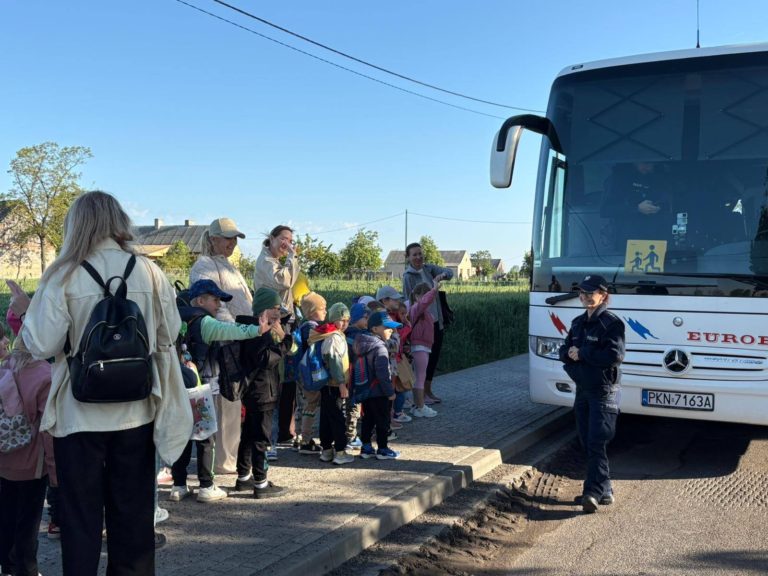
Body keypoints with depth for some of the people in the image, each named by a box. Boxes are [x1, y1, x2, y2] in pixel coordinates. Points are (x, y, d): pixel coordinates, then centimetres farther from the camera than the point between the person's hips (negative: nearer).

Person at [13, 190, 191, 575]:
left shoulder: (64, 276, -11)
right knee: (133, 508, 17)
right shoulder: (148, 271, -3)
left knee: (81, 514, 11)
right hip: (136, 412, 3)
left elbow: (42, 346, -12)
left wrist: (25, 313, 6)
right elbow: (170, 333, 4)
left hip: (80, 414, -2)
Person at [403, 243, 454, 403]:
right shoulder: (408, 277, -12)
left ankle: (428, 391, 26)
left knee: (434, 356, 13)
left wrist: (443, 274, -25)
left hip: (436, 321, 6)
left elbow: (449, 272, -1)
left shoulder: (429, 268, 6)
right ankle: (421, 394, 11)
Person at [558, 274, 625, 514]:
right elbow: (564, 350, 15)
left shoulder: (612, 323, -11)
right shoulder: (578, 322, 13)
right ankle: (605, 490, 20)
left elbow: (614, 356, -22)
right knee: (587, 442, 10)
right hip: (582, 389, 8)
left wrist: (582, 354, -16)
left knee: (596, 443, -11)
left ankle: (594, 492, -11)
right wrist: (569, 353, -9)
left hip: (604, 392, -8)